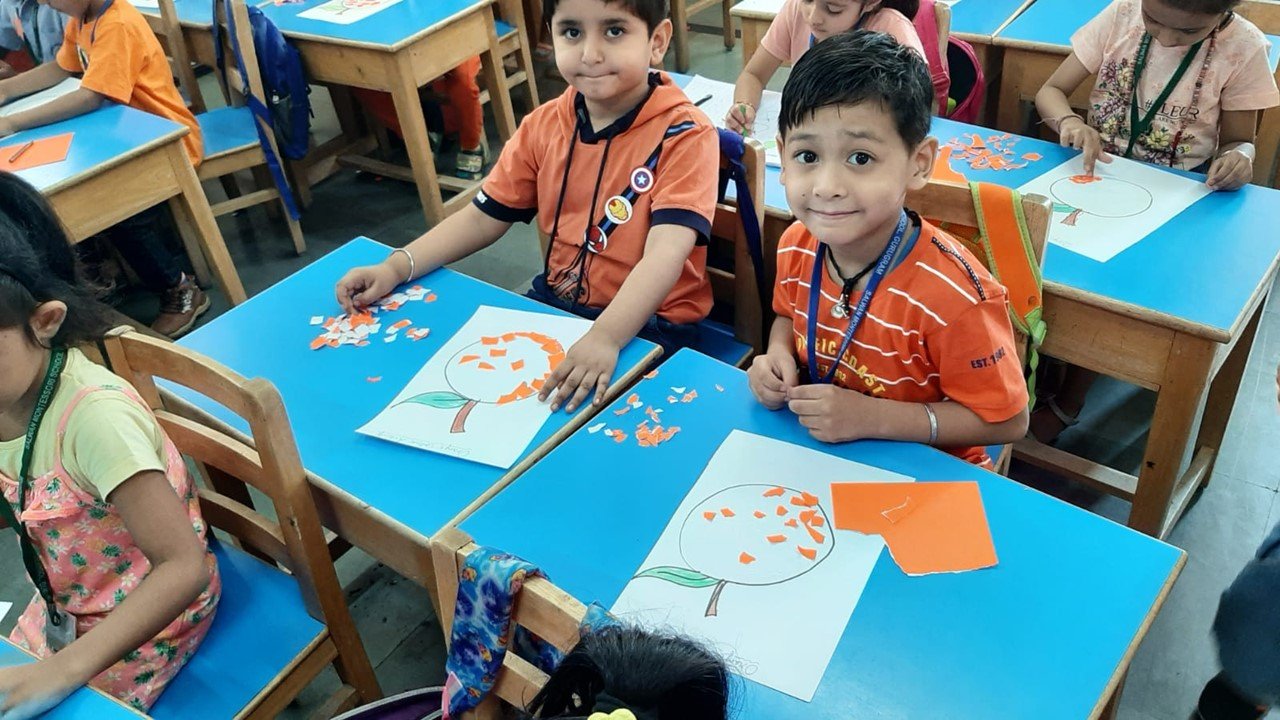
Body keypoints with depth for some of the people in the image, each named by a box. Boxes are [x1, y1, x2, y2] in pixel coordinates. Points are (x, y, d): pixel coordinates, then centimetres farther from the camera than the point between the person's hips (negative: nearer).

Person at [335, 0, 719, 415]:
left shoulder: (684, 134, -16)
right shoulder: (544, 125, 2)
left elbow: (665, 254, -29)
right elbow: (482, 218, 7)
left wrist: (604, 337, -45)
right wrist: (395, 267, -7)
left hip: (647, 325, -5)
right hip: (553, 303, 6)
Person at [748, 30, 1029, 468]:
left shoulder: (952, 295, -27)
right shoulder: (796, 246, -10)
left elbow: (1005, 421, -16)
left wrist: (872, 417, -24)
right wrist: (779, 356, -10)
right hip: (814, 449, 4)